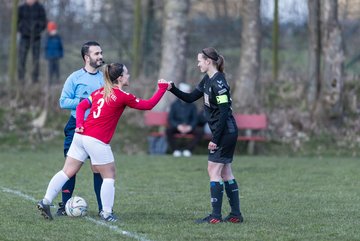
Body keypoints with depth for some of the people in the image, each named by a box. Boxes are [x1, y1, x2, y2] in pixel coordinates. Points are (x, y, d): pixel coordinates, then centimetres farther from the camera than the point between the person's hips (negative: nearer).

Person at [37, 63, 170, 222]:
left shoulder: (100, 92, 15)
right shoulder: (122, 96, -4)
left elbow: (81, 106, 10)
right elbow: (148, 105, 2)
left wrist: (79, 125, 2)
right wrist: (162, 89, 12)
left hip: (81, 135, 7)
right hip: (97, 141, -7)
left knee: (67, 172, 7)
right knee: (109, 175, 8)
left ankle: (46, 201, 0)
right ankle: (106, 213, 7)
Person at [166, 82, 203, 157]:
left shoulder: (192, 106, 3)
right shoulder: (175, 105, 0)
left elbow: (195, 119, 2)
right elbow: (170, 119, -4)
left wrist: (190, 127, -19)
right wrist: (178, 126, -22)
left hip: (189, 127, 1)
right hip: (177, 127, -1)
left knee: (200, 132, -28)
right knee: (168, 130, -33)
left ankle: (187, 149, -21)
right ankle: (176, 150, -22)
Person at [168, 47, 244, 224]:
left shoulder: (218, 83, -19)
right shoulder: (207, 80, 10)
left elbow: (224, 112, -22)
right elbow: (190, 98, 16)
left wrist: (215, 139, -21)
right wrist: (172, 89, 3)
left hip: (225, 132, -10)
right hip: (226, 132, 10)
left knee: (214, 170, -7)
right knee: (225, 172, 12)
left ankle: (216, 216, -6)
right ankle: (236, 214, 16)